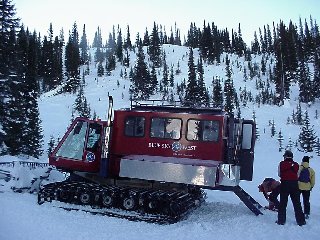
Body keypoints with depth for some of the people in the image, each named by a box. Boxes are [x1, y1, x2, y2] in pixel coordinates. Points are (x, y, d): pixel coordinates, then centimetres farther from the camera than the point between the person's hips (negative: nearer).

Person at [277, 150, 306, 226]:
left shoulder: (282, 164, -4)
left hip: (284, 184, -2)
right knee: (297, 203, 11)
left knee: (283, 203, 5)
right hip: (294, 184, 2)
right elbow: (297, 175, 6)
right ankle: (301, 220, 14)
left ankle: (281, 220, 5)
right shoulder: (296, 165, 3)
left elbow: (279, 174, 4)